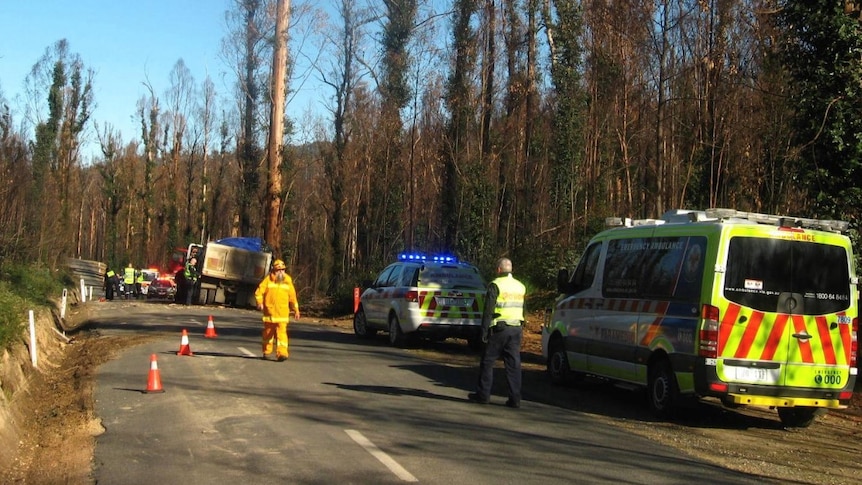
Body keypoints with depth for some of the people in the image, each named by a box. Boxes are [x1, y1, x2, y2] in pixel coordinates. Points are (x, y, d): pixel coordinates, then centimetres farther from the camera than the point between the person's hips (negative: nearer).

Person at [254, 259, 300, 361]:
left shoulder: (288, 281, 6)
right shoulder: (268, 280, 1)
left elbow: (292, 297, 12)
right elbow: (259, 292, -1)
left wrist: (296, 310, 13)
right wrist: (259, 302, -18)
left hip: (282, 313, 0)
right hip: (269, 312, 0)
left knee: (282, 333, -12)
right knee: (268, 333, 12)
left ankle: (282, 353, -19)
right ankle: (266, 352, 27)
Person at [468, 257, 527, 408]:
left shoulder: (495, 285, -8)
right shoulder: (520, 286, 13)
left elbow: (488, 310, -12)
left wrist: (484, 331, -8)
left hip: (499, 329, -6)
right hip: (516, 329, 6)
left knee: (487, 362, 4)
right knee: (514, 364, 6)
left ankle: (483, 395, 8)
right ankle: (515, 398, 3)